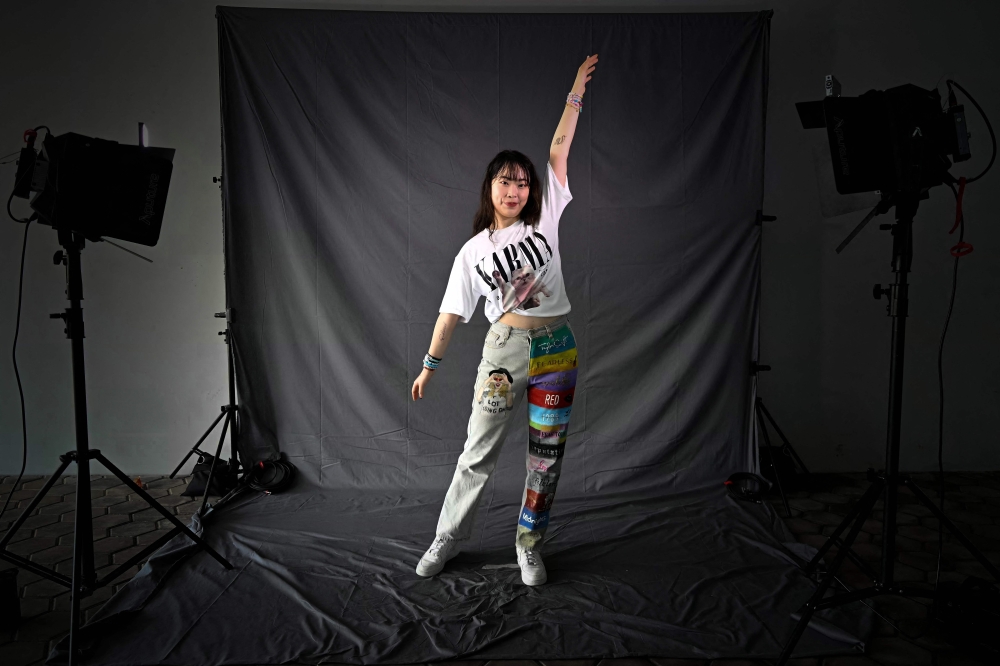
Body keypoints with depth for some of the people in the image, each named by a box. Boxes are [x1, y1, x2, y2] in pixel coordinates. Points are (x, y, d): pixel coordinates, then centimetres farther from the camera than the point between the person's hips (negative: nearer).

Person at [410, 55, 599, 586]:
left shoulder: (544, 220, 5)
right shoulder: (473, 251, 5)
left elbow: (558, 151, 3)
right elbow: (452, 312, 7)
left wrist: (577, 92, 3)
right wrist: (429, 365, 8)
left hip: (556, 348, 1)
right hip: (504, 348, -1)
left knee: (546, 456, 8)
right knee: (478, 453, 3)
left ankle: (528, 546, 25)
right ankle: (449, 537, 22)